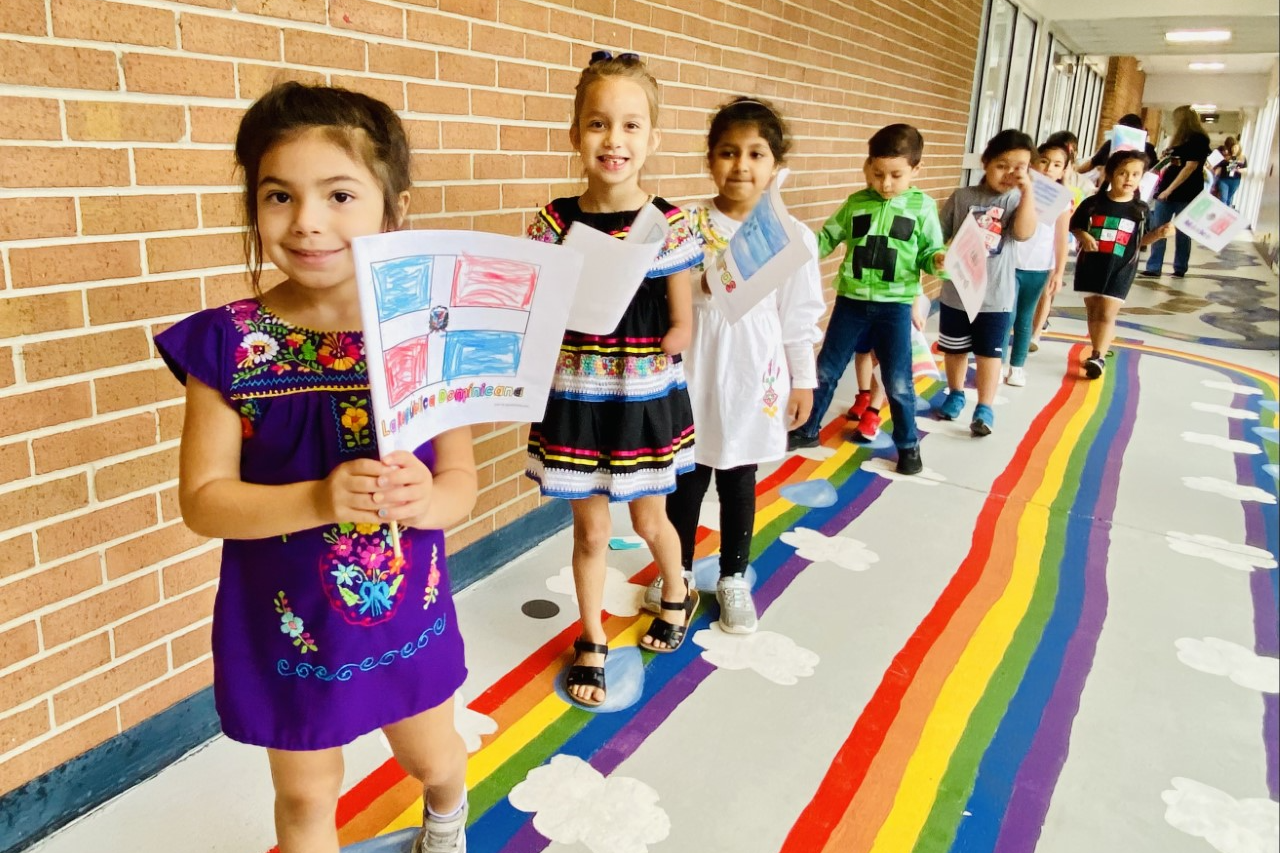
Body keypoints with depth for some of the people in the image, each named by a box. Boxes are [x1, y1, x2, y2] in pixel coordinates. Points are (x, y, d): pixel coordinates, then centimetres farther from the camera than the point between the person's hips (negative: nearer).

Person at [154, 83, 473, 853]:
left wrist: (422, 501, -29)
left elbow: (462, 480, -7)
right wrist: (319, 501, -29)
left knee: (434, 760, 26)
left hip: (409, 610, 2)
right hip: (285, 623, -1)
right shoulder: (228, 343, -15)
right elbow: (202, 498, -13)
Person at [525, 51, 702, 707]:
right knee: (590, 530, 11)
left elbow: (680, 333, -6)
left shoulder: (668, 225, -10)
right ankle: (591, 643, 33)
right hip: (575, 401, 1)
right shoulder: (555, 224, -6)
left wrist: (629, 360, -16)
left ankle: (678, 595, 49)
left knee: (648, 520, 17)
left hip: (645, 400, -1)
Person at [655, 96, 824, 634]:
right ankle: (679, 571, 33)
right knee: (687, 478, 12)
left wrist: (803, 382, 4)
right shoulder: (686, 226, -6)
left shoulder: (792, 237, -4)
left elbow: (799, 317, 1)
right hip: (694, 370, 0)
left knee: (739, 481, 14)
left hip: (752, 373, 0)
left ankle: (733, 578, 32)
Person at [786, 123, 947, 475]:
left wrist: (939, 261, -23)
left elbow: (929, 252, -1)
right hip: (851, 300, 2)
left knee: (898, 381, 5)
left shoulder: (922, 207, -3)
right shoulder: (855, 203, 2)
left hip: (894, 305, -2)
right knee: (826, 370, 12)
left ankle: (908, 445, 24)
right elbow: (827, 238, 8)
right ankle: (807, 430, 29)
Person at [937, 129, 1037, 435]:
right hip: (956, 292, 1)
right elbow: (938, 237, 0)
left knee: (990, 353, 6)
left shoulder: (1017, 201, -5)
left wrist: (1027, 190, -28)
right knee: (954, 349, 17)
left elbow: (1024, 233, -24)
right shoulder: (962, 197, -5)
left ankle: (985, 409, 17)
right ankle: (955, 395, 38)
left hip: (995, 296, -1)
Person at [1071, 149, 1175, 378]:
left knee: (1107, 313, -7)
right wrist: (1083, 236, -13)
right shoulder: (1092, 203, -3)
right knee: (1092, 311, 10)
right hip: (1090, 265, 1)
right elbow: (1074, 226, 6)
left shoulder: (1140, 209, -1)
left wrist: (1159, 233, -10)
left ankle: (1099, 357, -7)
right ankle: (1097, 354, 22)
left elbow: (1141, 240, 7)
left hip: (1121, 269, -1)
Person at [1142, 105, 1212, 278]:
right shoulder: (1181, 140, 18)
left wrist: (1169, 190, -19)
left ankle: (1180, 268, 11)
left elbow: (1190, 167, -16)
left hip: (1186, 194, -7)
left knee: (1182, 233, 2)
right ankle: (1154, 268, 0)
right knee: (1157, 230, -1)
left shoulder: (1199, 139, -7)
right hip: (1167, 192, 7)